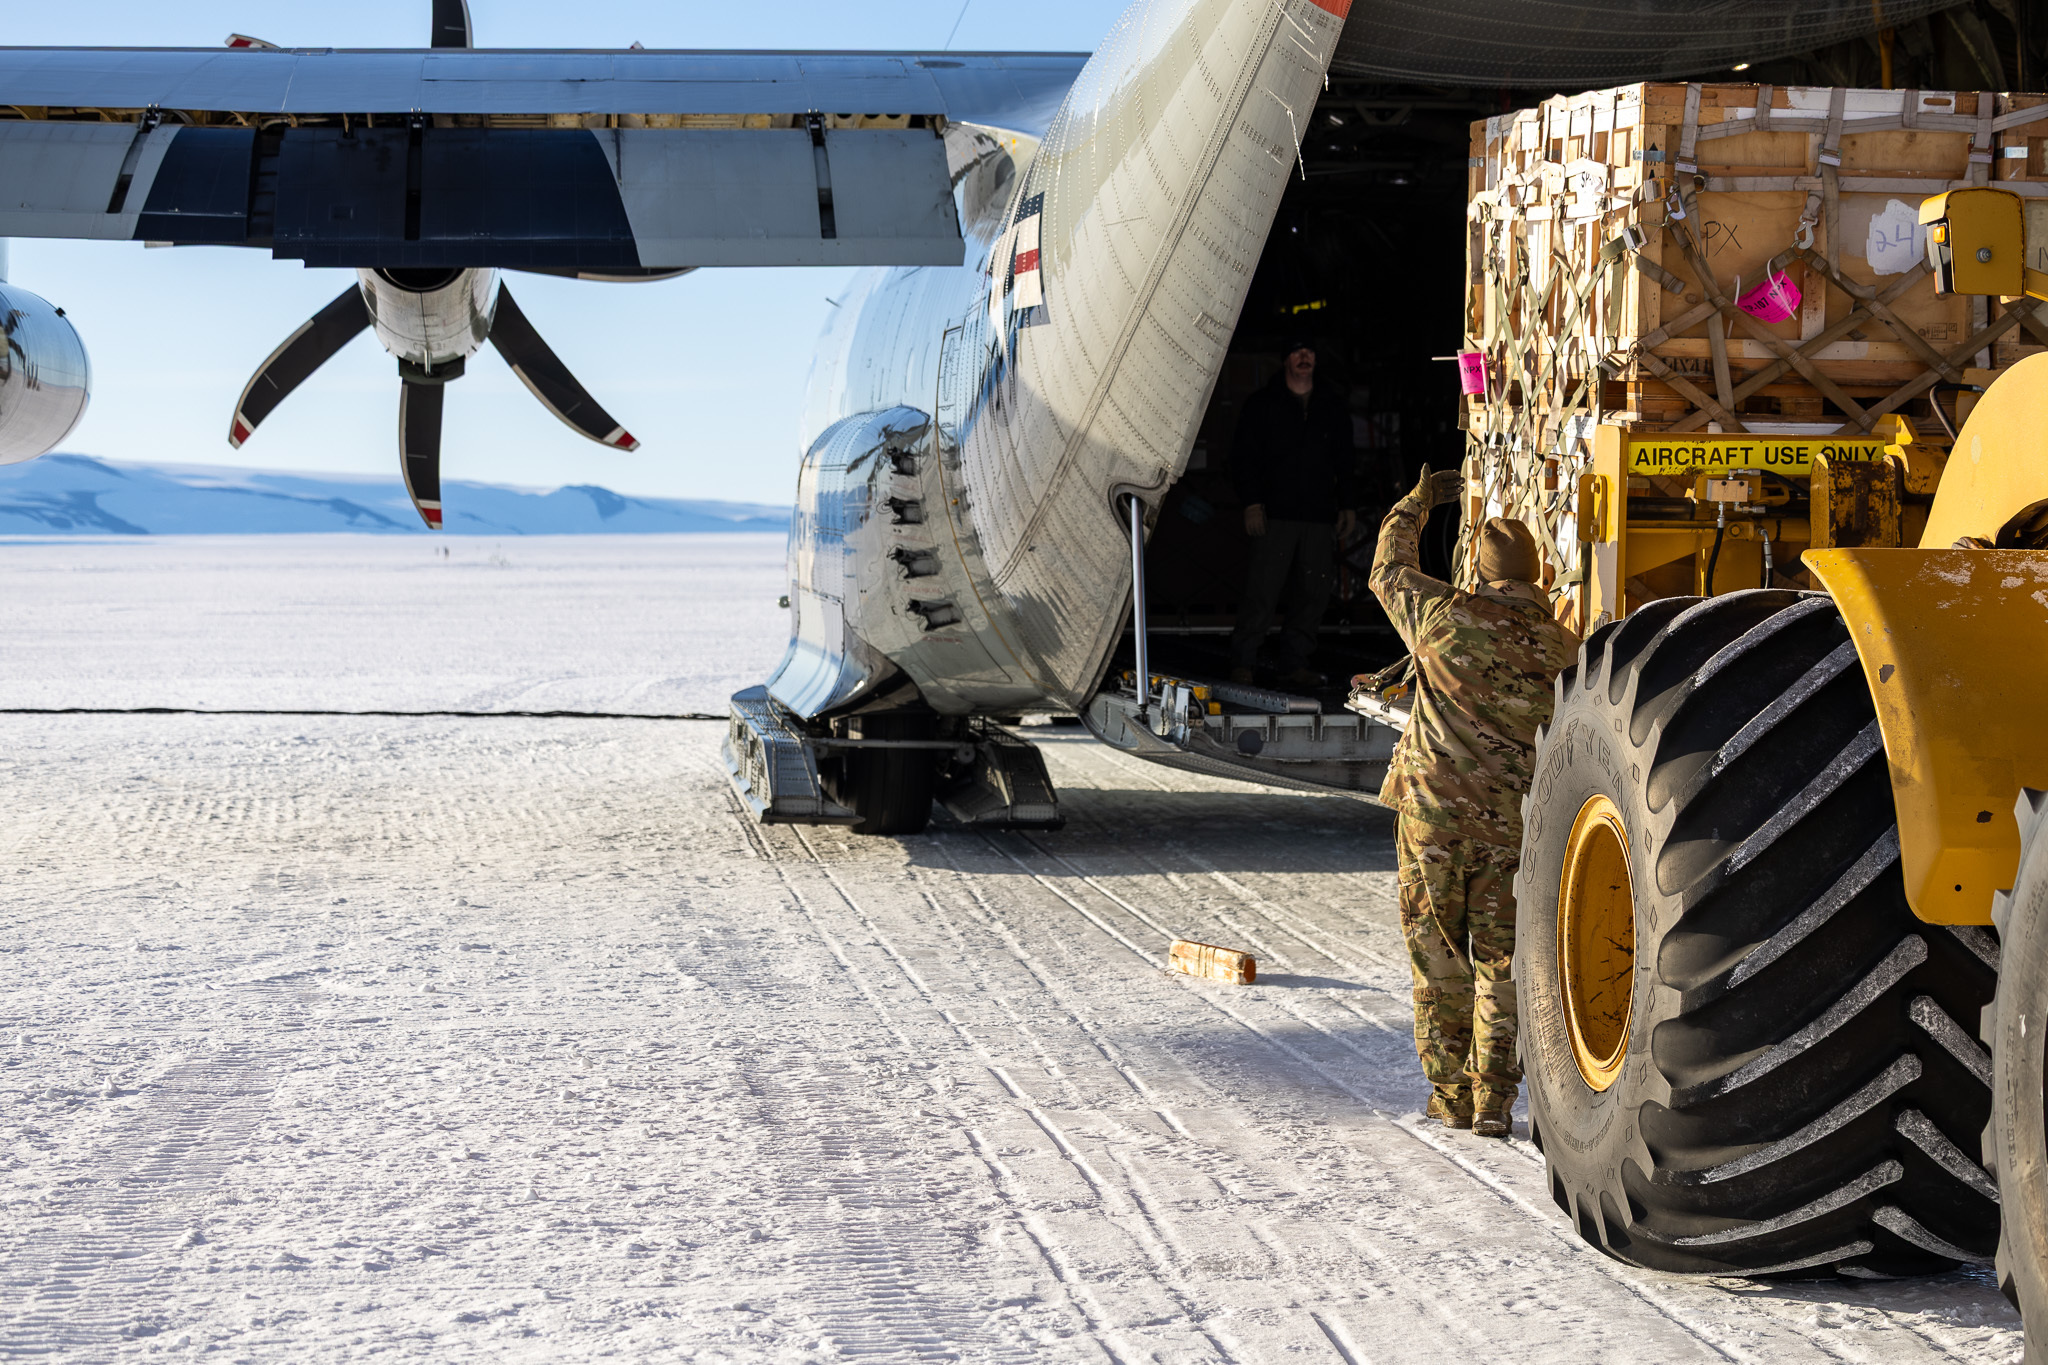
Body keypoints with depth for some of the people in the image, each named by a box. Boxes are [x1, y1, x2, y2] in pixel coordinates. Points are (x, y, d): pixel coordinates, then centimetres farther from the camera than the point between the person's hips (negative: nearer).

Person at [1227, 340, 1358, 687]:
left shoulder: (1333, 406, 16)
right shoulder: (1262, 404, 7)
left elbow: (1345, 460, 21)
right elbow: (1243, 456, 3)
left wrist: (1347, 505, 12)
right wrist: (1251, 502, -7)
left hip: (1320, 517, 4)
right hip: (1275, 514, -4)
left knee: (1313, 593, 1)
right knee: (1263, 589, -10)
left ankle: (1297, 662, 9)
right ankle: (1243, 662, -5)